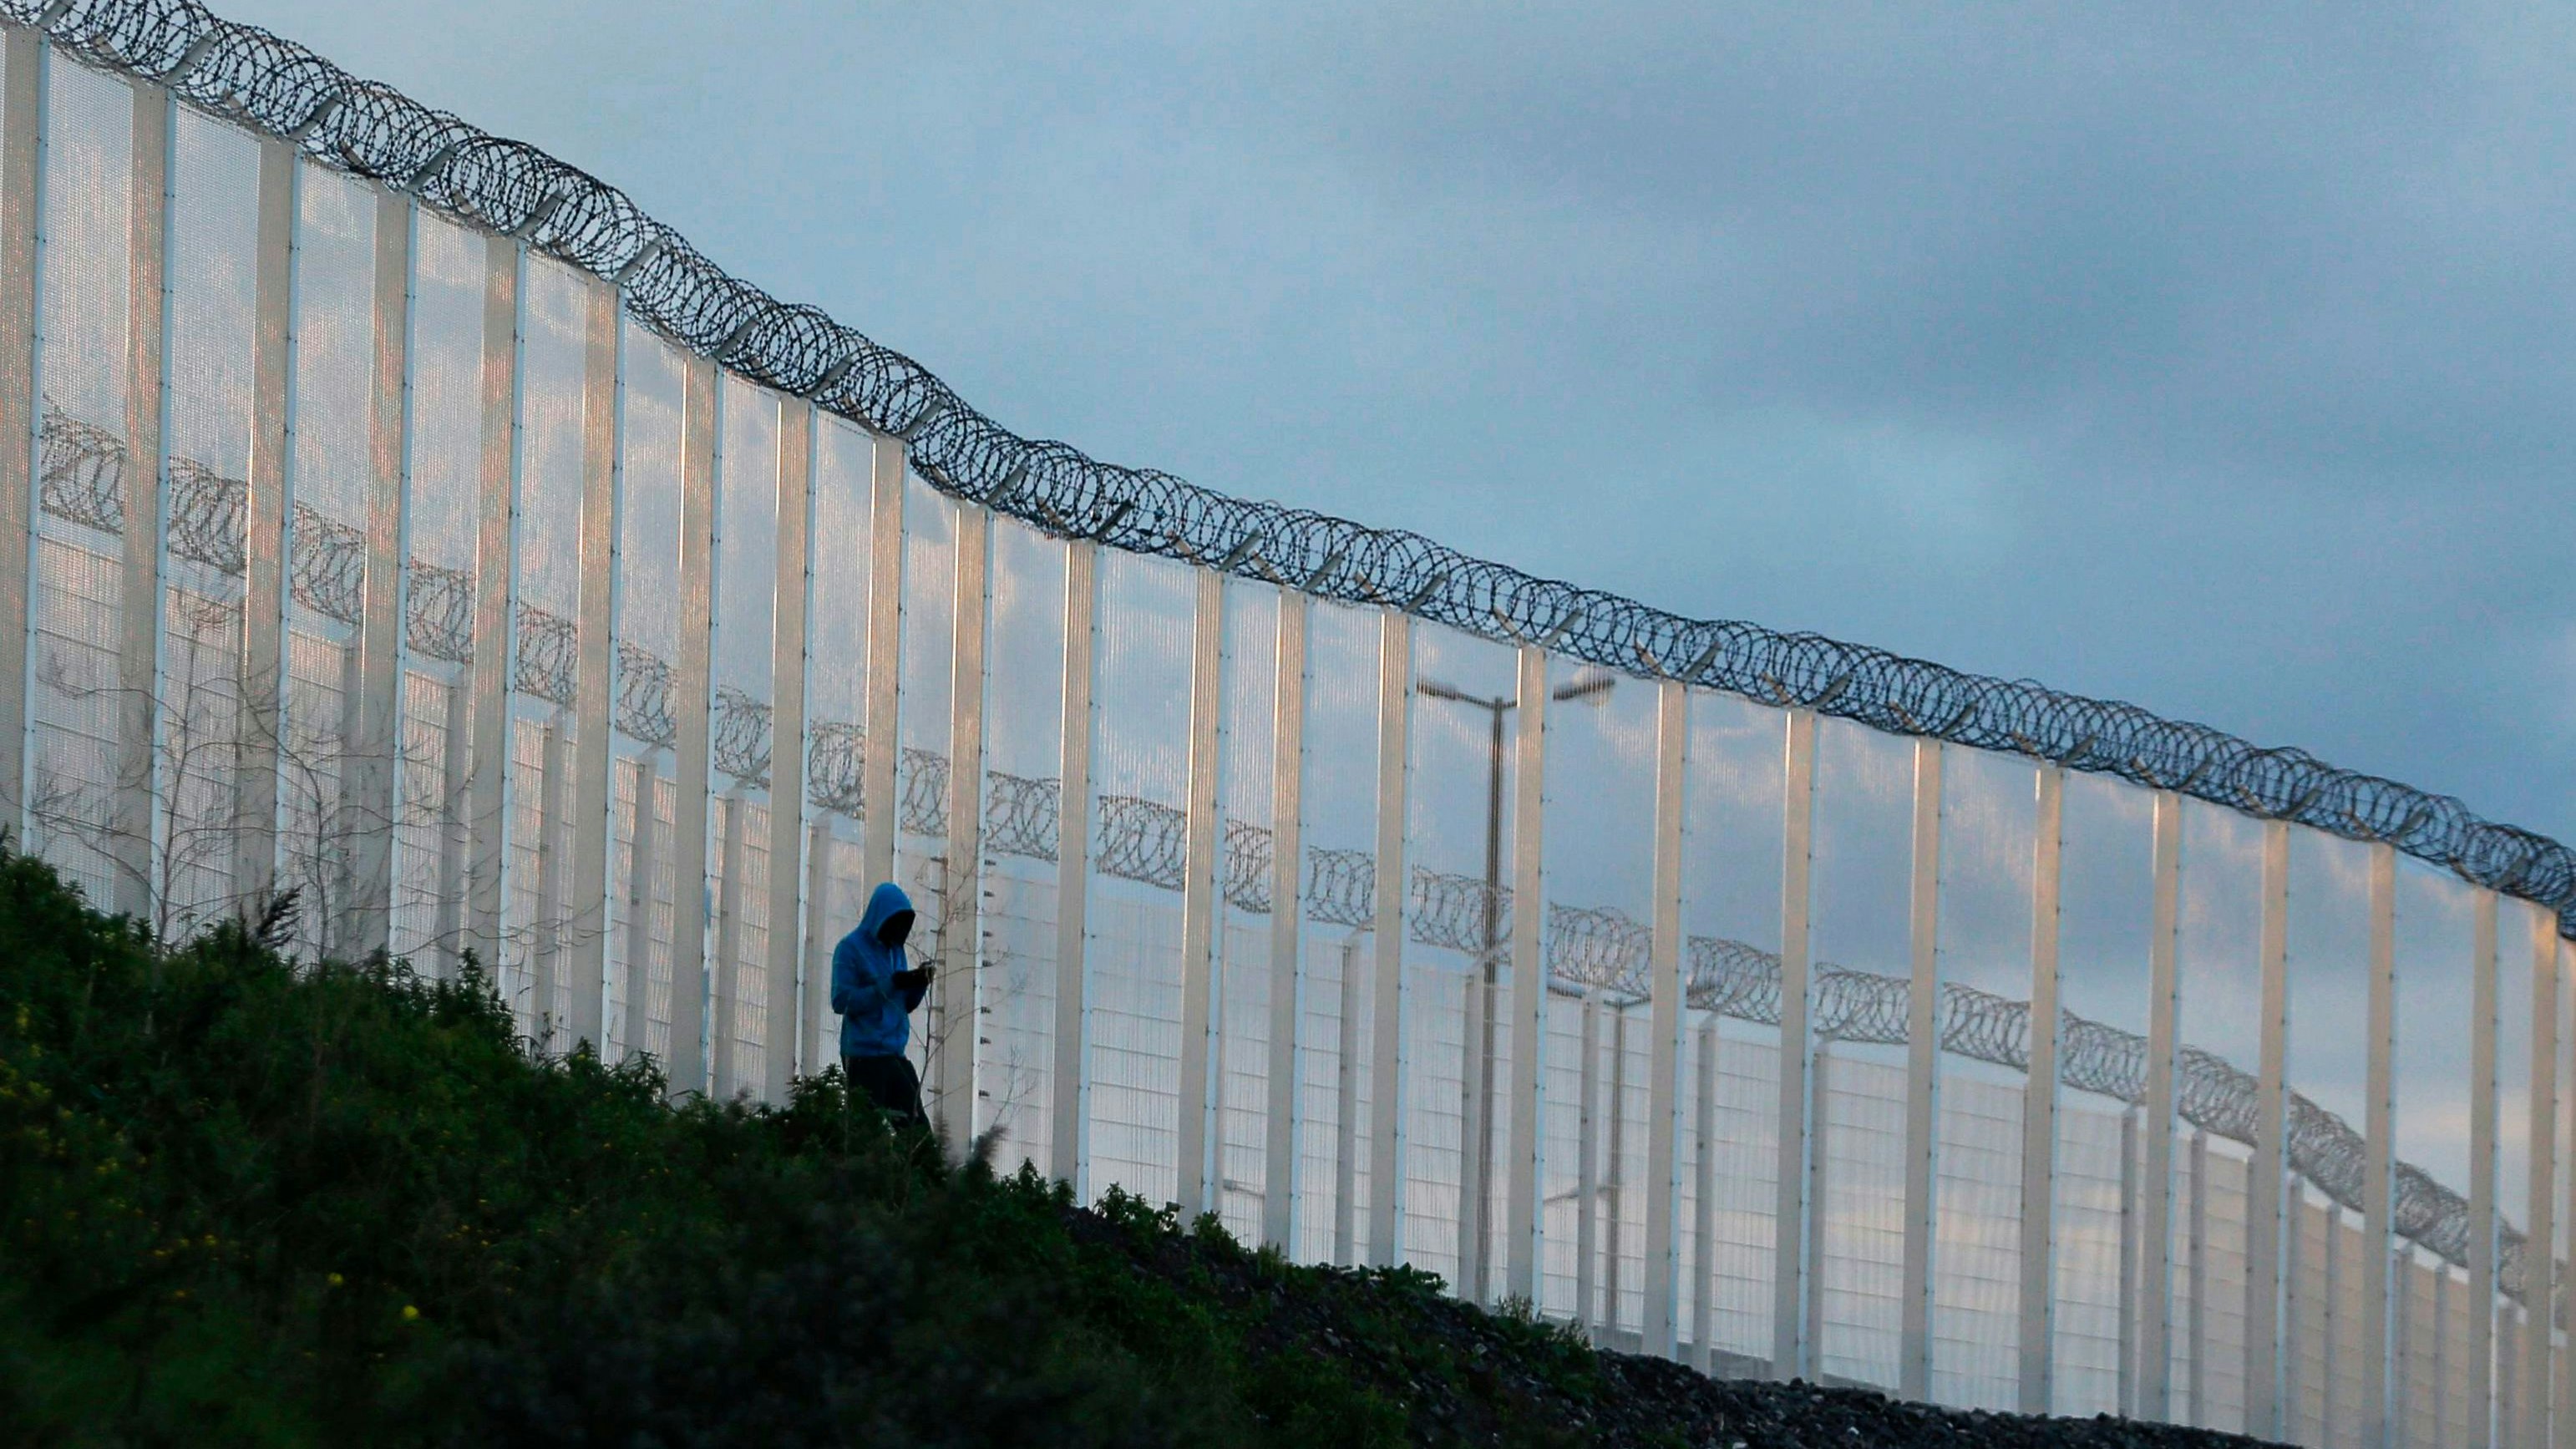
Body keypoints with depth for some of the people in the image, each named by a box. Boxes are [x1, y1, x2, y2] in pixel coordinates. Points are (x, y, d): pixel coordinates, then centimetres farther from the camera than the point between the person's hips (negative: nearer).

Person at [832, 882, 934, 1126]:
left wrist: (918, 984, -2)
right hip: (865, 1056, -7)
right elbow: (842, 1001, -13)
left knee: (917, 1128, -3)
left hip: (895, 1056, 7)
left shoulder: (895, 950, 16)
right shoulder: (851, 948, -4)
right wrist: (891, 985, -18)